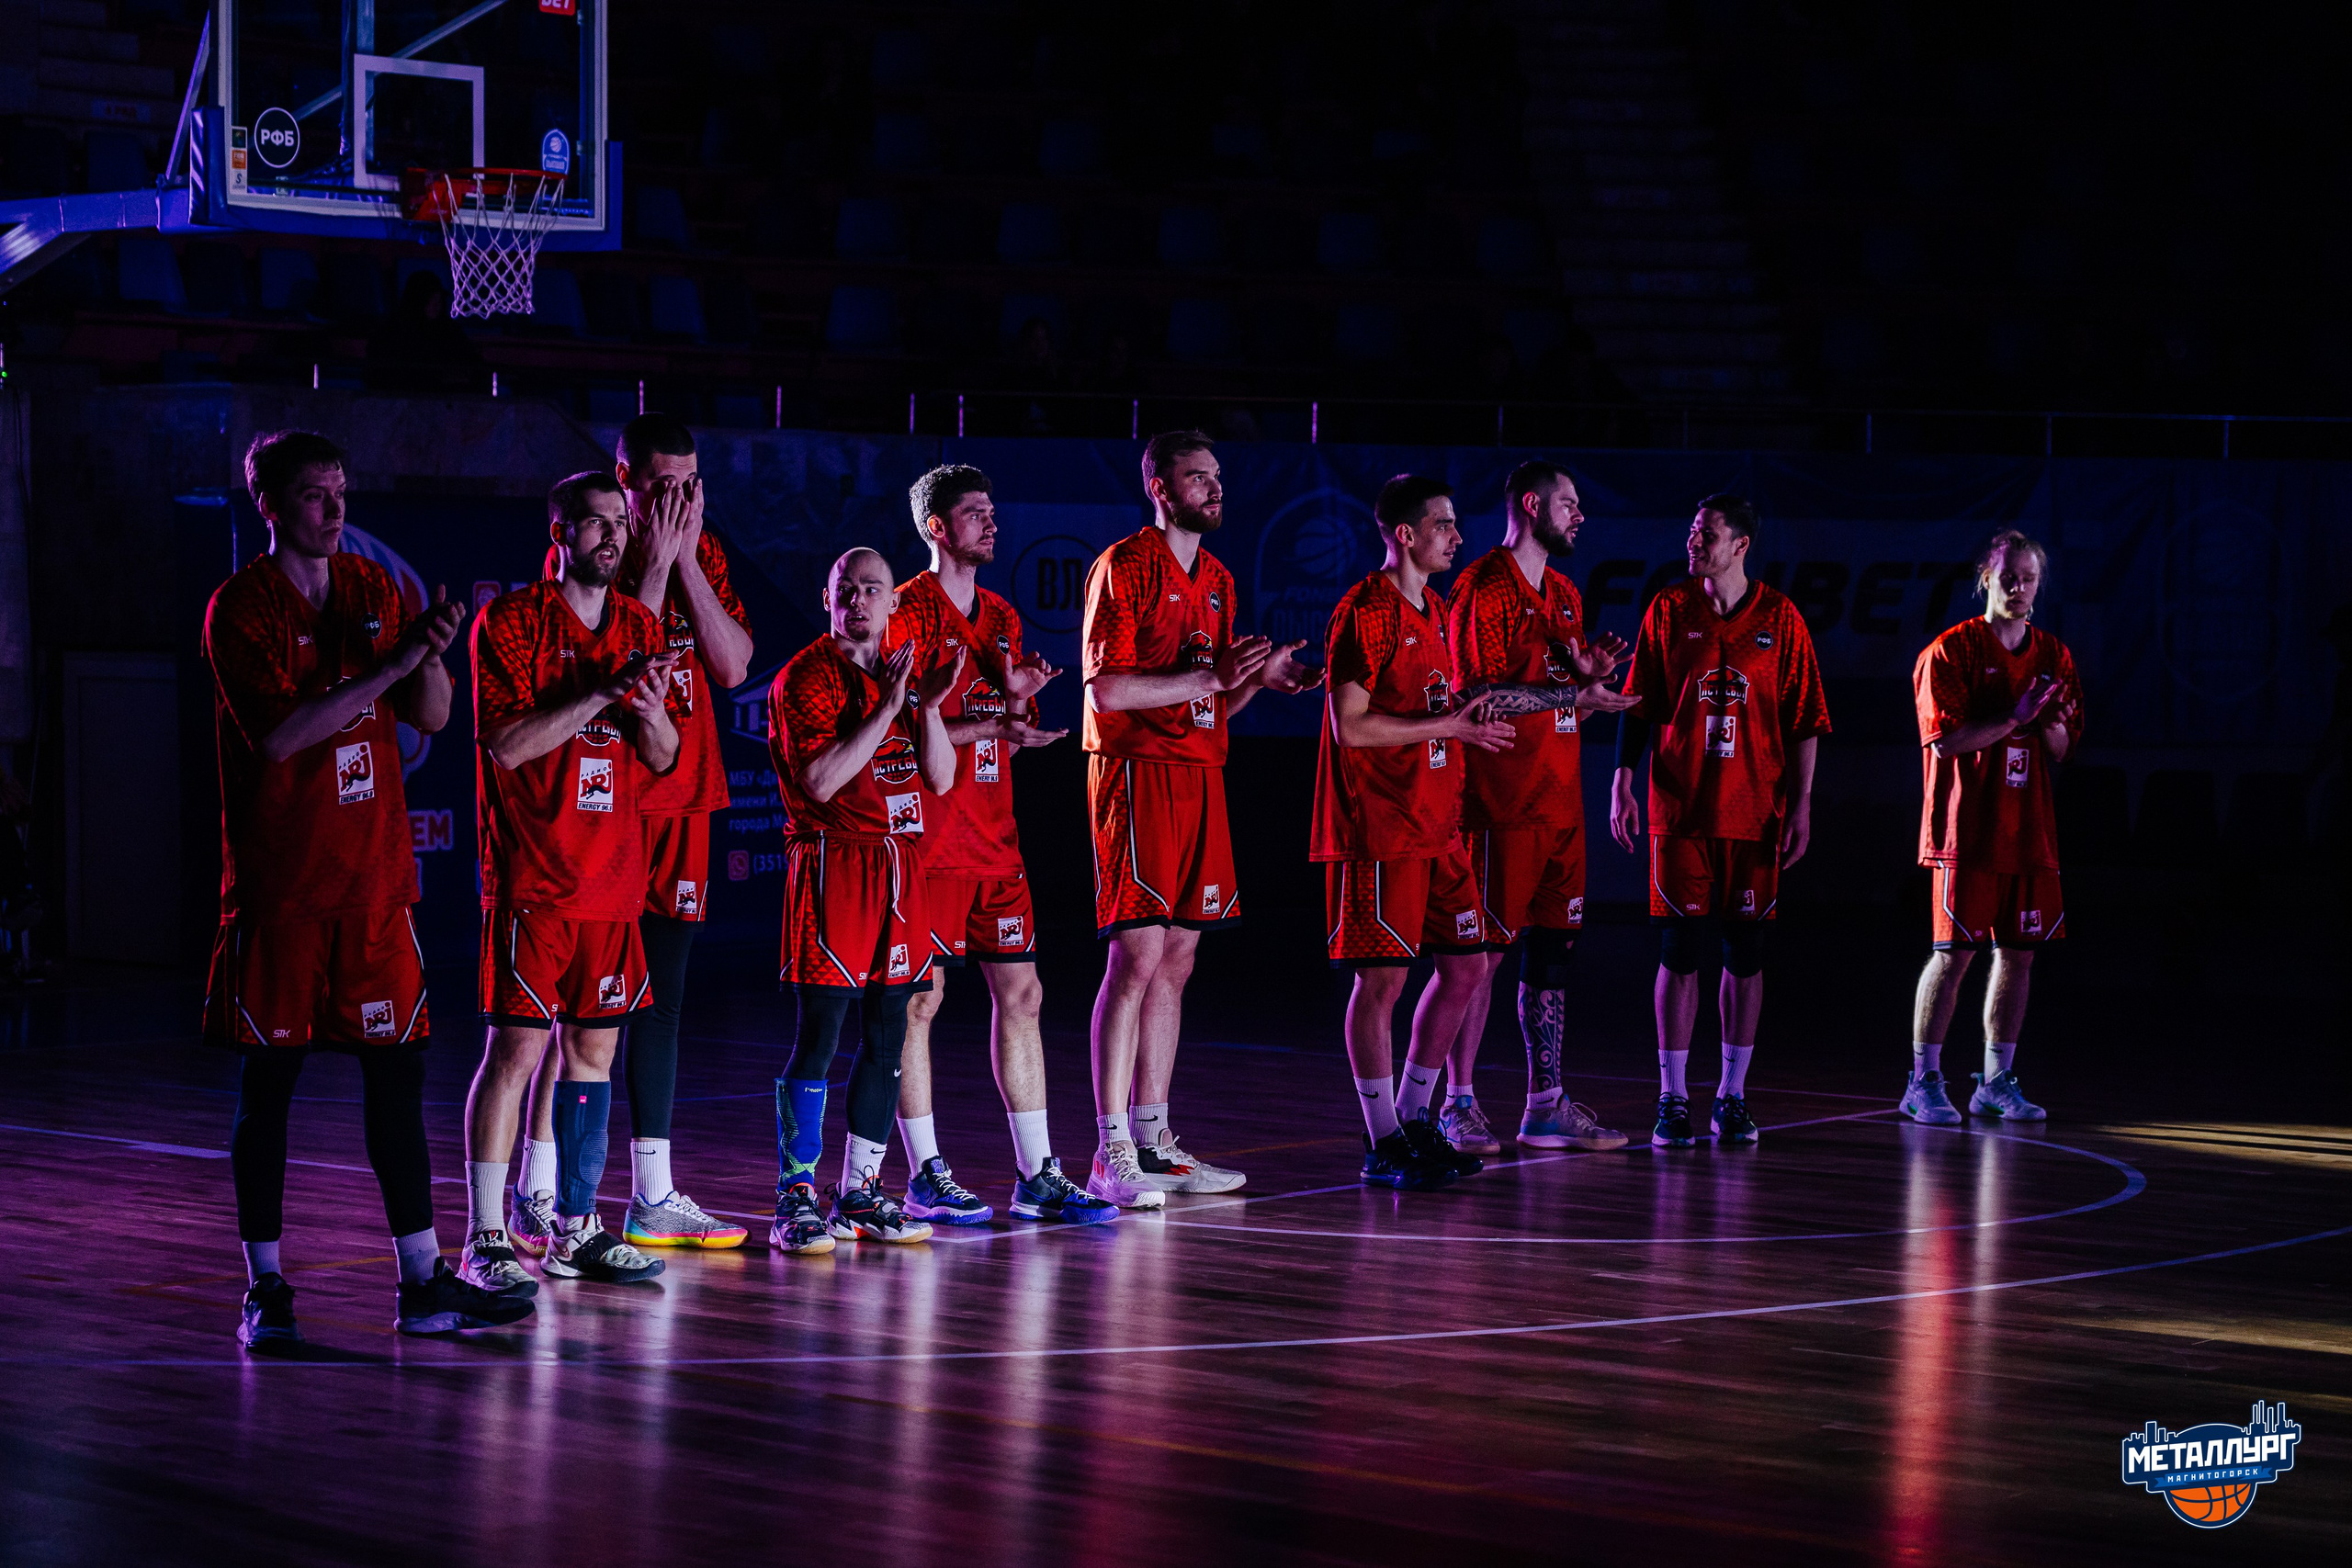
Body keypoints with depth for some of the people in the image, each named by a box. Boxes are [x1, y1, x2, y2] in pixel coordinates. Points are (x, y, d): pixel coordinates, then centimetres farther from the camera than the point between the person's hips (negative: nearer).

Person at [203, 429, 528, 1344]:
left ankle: (423, 1284, 7)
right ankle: (265, 1286, 9)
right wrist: (390, 665, -23)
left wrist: (430, 654, -11)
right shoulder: (240, 609, -6)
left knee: (397, 1070, 4)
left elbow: (430, 717, 9)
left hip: (374, 875, 5)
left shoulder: (372, 590, 11)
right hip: (278, 885, -5)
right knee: (268, 1079, 1)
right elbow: (279, 733, -19)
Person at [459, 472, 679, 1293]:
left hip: (613, 878, 6)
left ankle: (575, 1230, 17)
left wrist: (652, 715, -9)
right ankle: (486, 1239, -3)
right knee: (517, 1045, -7)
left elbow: (662, 760, 14)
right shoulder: (511, 621, -5)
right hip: (531, 877, -6)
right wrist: (601, 692, -19)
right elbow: (506, 743, -14)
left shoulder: (639, 629, 13)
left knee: (596, 1046, 8)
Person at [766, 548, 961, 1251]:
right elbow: (821, 781, -17)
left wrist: (929, 707, -7)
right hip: (832, 866, -7)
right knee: (819, 1035, -8)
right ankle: (795, 1200, -4)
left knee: (887, 1035, 8)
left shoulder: (902, 671, 14)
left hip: (899, 864, 7)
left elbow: (941, 779, 9)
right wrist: (887, 707, -18)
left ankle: (861, 1193, 16)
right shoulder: (807, 676, -6)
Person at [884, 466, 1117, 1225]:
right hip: (931, 840, -7)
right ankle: (926, 1178, 3)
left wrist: (1019, 701, -3)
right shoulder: (907, 613, -7)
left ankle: (1036, 1175, 10)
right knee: (920, 998, -3)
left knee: (1020, 993, 6)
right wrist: (992, 725, -19)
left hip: (995, 837, 8)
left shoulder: (1002, 618, 16)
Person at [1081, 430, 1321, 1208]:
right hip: (1137, 773, -8)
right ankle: (1111, 1156, -9)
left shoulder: (1217, 579, 18)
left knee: (1176, 962, 9)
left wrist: (1259, 677, 3)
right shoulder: (1125, 567, -7)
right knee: (1137, 958, -11)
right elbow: (1106, 688, -16)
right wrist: (1209, 677, -17)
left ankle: (1153, 1141, 15)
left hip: (1200, 776, 8)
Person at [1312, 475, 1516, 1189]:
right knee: (1383, 977, -5)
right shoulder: (1365, 612, -11)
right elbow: (1351, 726, -17)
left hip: (1437, 822, 9)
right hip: (1381, 828, -9)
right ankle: (1383, 1145, 2)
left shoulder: (1435, 610, 16)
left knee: (1466, 965, 9)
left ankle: (1413, 1121, 20)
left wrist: (1470, 721, 9)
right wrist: (1451, 726, -15)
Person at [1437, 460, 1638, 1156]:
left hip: (1561, 801, 8)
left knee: (1552, 952, 8)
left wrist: (1591, 671, 1)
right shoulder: (1483, 587, -8)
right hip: (1503, 803, -8)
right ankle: (1459, 1104, 2)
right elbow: (1480, 695, -16)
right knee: (1487, 950, -5)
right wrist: (1572, 693, -18)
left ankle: (1546, 1105, 12)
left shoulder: (1564, 595, 18)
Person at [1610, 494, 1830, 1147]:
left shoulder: (1780, 619, 3)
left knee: (1745, 952, 4)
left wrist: (1800, 806, -2)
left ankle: (1731, 1096, 14)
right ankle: (1673, 1099, 4)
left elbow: (1804, 721, 4)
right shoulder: (1668, 612, 4)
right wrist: (1623, 785, -3)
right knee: (1678, 951, -2)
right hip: (1679, 810, 0)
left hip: (1755, 813, 0)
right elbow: (1638, 706, 6)